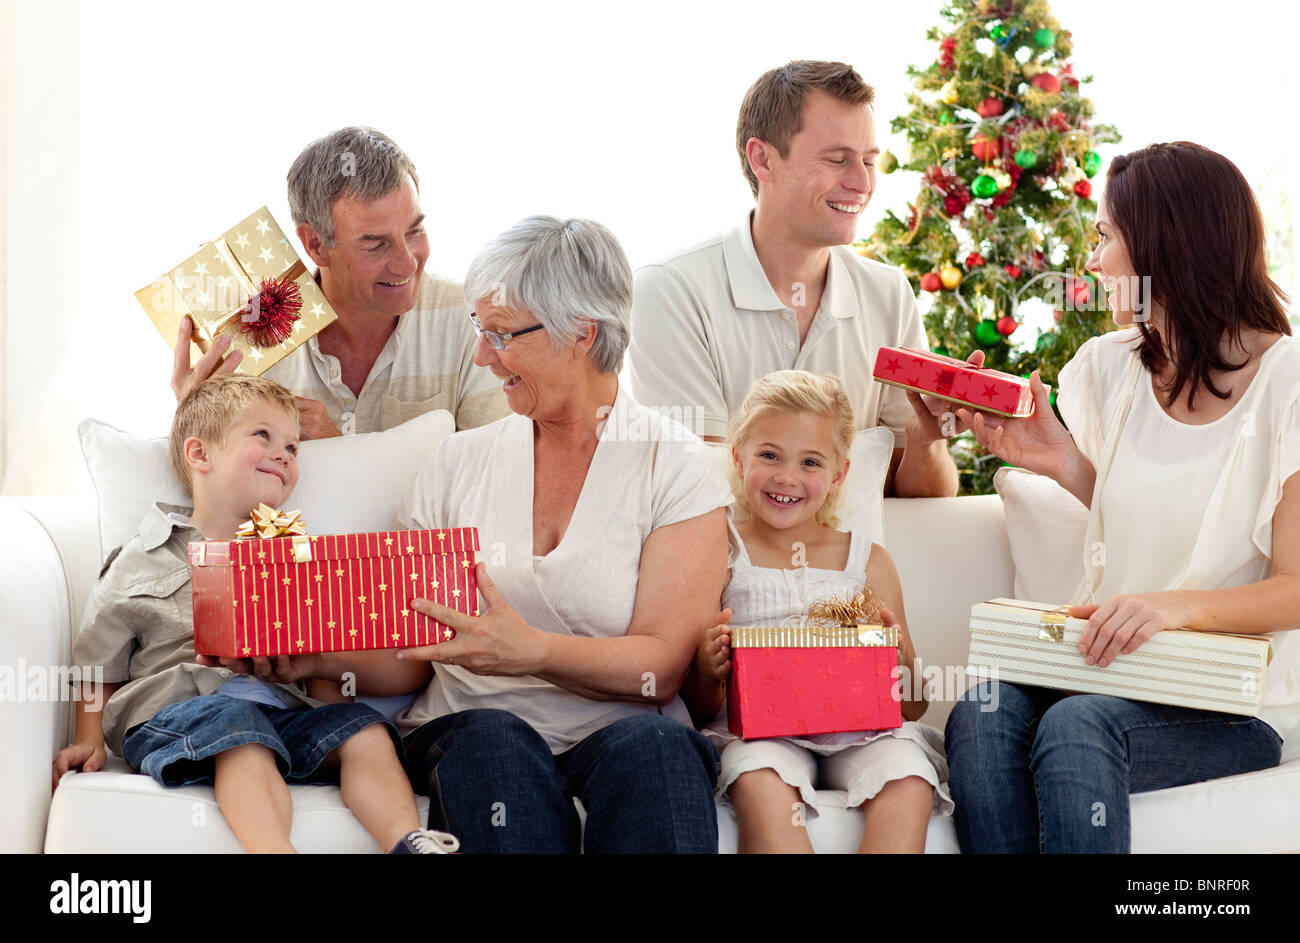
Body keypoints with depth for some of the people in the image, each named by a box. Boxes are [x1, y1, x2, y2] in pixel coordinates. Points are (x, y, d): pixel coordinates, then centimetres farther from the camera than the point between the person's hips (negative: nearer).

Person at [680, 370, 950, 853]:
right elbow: (699, 710, 8)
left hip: (859, 729, 2)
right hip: (756, 728, -2)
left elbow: (913, 707, 13)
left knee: (908, 784, -30)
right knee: (761, 787, -36)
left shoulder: (868, 560, 12)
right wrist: (705, 672, -15)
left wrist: (896, 661, -9)